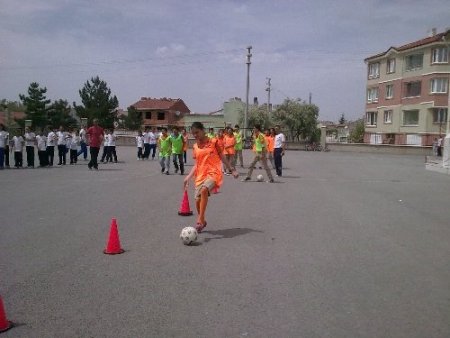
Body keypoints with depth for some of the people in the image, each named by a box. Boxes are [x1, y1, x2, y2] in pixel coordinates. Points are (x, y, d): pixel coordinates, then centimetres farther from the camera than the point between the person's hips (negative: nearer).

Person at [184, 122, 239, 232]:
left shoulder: (213, 142, -1)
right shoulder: (195, 146, 11)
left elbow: (222, 157, 7)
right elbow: (196, 164, 15)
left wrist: (232, 170, 6)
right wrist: (188, 177, 5)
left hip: (213, 173, -5)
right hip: (200, 175, 5)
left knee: (204, 190, -33)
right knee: (197, 200, 1)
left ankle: (200, 220, -32)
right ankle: (202, 221, 28)